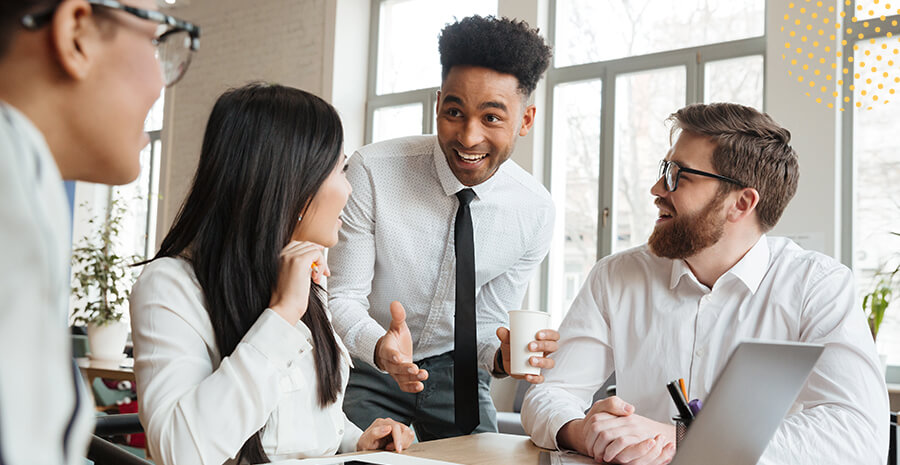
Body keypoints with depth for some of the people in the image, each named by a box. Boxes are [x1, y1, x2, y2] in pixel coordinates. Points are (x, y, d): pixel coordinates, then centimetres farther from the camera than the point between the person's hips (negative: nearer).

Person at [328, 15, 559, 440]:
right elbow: (341, 298, -19)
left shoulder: (535, 210, -15)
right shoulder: (371, 173, -24)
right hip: (366, 366, -2)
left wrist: (503, 356, -28)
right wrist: (380, 347, -40)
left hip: (456, 371, 3)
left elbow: (489, 322, -5)